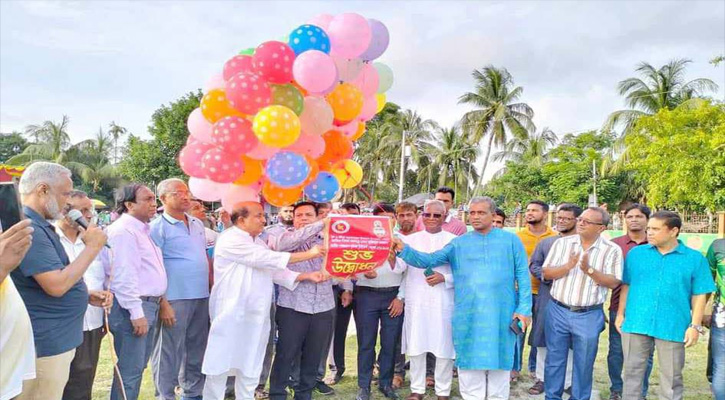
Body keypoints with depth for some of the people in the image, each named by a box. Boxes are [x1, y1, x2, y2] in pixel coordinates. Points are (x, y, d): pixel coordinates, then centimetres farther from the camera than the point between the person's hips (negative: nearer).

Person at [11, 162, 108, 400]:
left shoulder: (38, 226, 14)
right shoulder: (28, 228, -21)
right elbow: (56, 285, -26)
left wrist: (85, 295, 9)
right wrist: (93, 247, -17)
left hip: (55, 339, 10)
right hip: (45, 342, -10)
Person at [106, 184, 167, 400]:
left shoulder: (143, 229, 15)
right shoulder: (123, 230, -14)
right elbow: (124, 275, -20)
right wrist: (136, 313, -21)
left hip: (149, 305, 10)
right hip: (133, 307, -10)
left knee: (139, 366, 17)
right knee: (130, 369, -3)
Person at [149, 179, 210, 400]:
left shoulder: (198, 224, 12)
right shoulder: (157, 228, -8)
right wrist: (162, 303, -18)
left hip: (202, 297, 7)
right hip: (175, 299, -6)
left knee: (197, 349, 16)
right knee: (169, 352, 2)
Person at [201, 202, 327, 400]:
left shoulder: (258, 242, 15)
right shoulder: (230, 239, -14)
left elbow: (275, 270, 11)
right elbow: (266, 258, -21)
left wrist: (306, 276, -2)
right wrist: (308, 254, -18)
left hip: (255, 315, 8)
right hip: (232, 315, -8)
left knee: (250, 366, 14)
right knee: (221, 364, 0)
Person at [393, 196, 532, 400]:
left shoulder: (511, 240, 3)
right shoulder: (459, 243, 6)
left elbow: (523, 275, 2)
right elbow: (428, 260, 1)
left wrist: (524, 308, -5)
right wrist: (404, 250, -15)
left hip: (501, 315, -1)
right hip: (468, 316, 1)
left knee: (499, 364, 11)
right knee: (469, 365, 10)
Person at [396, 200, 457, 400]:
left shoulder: (454, 240, 3)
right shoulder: (411, 239, 6)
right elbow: (401, 267, -6)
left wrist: (444, 278, -16)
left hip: (443, 302, -1)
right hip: (416, 301, 1)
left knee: (444, 346, 5)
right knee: (416, 346, 8)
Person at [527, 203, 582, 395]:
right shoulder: (545, 242, 10)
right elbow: (533, 265, 7)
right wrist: (549, 277, -10)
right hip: (547, 298, 3)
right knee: (542, 341, 9)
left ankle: (568, 382, 19)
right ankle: (542, 378, 21)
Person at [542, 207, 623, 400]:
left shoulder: (612, 250, -3)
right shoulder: (562, 243, 1)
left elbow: (613, 283, -8)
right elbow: (546, 273, -2)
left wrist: (589, 270, -22)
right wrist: (568, 266, -19)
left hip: (589, 316, -1)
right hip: (558, 311, 2)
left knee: (583, 364, 11)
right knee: (554, 360, 11)